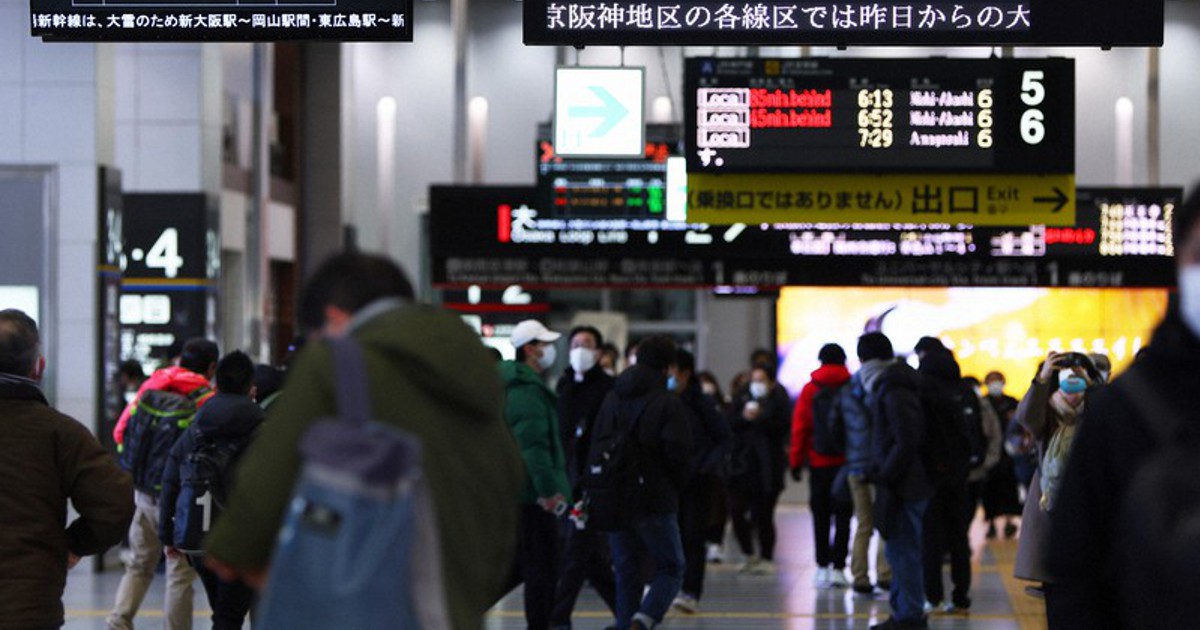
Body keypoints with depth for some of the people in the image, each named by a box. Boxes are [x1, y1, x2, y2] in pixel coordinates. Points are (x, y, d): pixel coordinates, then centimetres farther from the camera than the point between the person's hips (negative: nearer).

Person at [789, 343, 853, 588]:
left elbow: (799, 428, 1)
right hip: (846, 461, -1)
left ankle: (822, 568, 8)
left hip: (818, 461, 1)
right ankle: (838, 567, -4)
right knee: (842, 517, 3)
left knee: (821, 517, 9)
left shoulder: (810, 389, 0)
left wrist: (796, 461, 6)